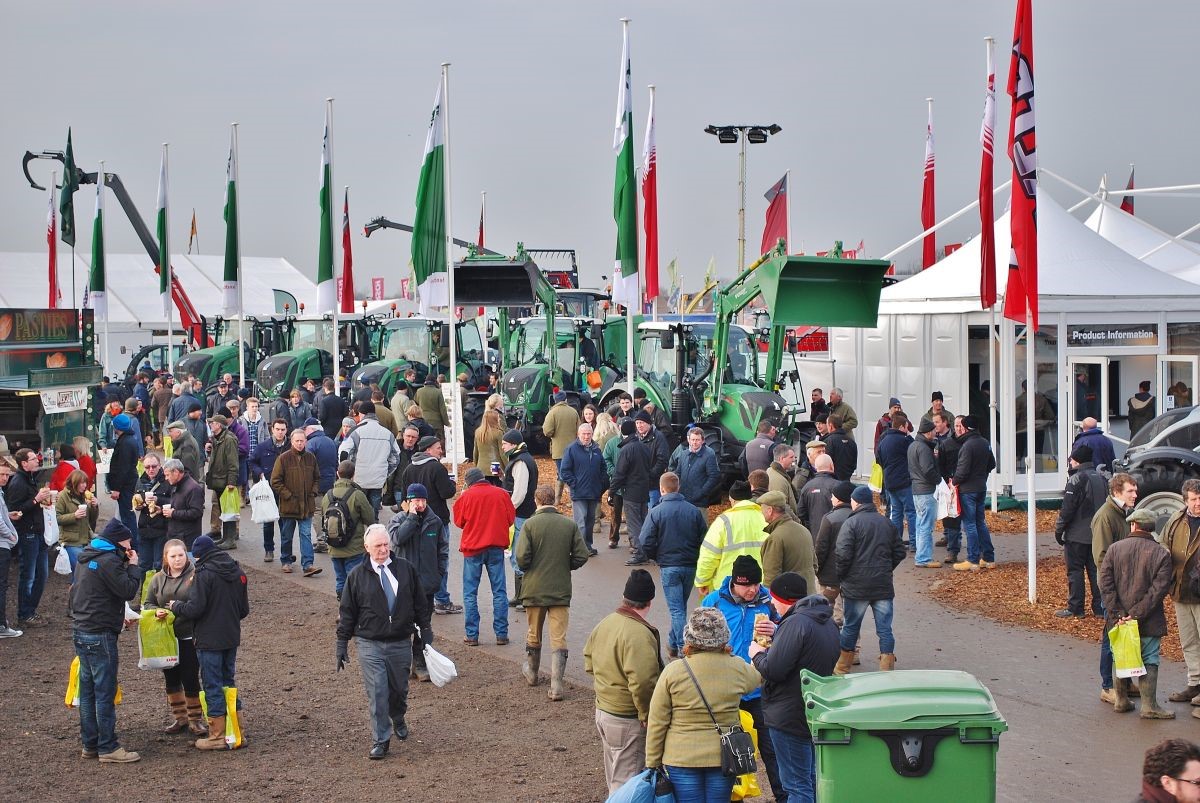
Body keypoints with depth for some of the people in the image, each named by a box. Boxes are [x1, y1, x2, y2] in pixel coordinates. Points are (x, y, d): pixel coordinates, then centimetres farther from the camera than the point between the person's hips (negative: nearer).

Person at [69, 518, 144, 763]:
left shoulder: (87, 558, 14)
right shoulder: (108, 561, -16)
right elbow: (129, 590, -18)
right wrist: (133, 566, -4)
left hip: (81, 631, 10)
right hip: (100, 635, -10)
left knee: (88, 690, 13)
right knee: (105, 692, -5)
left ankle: (90, 744, 18)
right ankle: (108, 748, -2)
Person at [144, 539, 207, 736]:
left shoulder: (195, 576, -9)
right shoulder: (158, 579, 5)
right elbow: (148, 603, 10)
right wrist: (156, 611, -11)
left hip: (189, 637, -5)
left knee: (190, 679, 0)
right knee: (171, 679, 14)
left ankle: (195, 719, 14)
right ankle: (179, 717, 28)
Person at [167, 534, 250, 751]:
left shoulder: (205, 573, -16)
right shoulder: (237, 571, 7)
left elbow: (195, 609, -19)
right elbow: (244, 609, 12)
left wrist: (176, 606, -1)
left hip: (209, 640, -7)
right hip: (232, 637, 7)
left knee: (213, 686, 2)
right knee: (229, 682, 16)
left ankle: (218, 736, 7)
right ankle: (238, 732, 18)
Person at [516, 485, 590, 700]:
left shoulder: (530, 524, -11)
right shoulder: (570, 525, -4)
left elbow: (521, 557, -16)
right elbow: (582, 555, -4)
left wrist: (528, 569, 6)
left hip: (534, 589, 0)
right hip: (561, 590, 0)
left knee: (534, 634, 19)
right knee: (559, 638, 1)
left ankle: (531, 673, 39)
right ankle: (556, 686, -7)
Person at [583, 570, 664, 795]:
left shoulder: (605, 623, 5)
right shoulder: (639, 634, -24)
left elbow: (589, 662, 18)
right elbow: (643, 682, -31)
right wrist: (647, 717, -19)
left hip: (603, 710, 9)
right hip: (628, 721, -9)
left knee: (614, 779, 21)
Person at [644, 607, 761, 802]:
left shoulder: (673, 671, -10)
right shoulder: (738, 668, -4)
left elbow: (657, 723, -6)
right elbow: (758, 678, 21)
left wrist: (652, 764, 4)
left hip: (681, 758, -2)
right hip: (723, 758, 2)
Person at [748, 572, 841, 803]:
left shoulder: (796, 623, -22)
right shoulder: (827, 622, 8)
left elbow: (773, 669, -24)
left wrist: (757, 654, -4)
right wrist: (777, 635, 13)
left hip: (789, 716, -10)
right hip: (816, 711, 10)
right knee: (810, 780, 21)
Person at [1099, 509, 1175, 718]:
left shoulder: (1115, 548, 0)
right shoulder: (1161, 553, -6)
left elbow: (1105, 583, -6)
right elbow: (1159, 588, -14)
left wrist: (1117, 614, -8)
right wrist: (1137, 614, -15)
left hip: (1119, 620, 2)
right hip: (1149, 622, -2)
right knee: (1149, 661, 3)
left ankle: (1122, 700, 22)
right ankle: (1149, 705, -4)